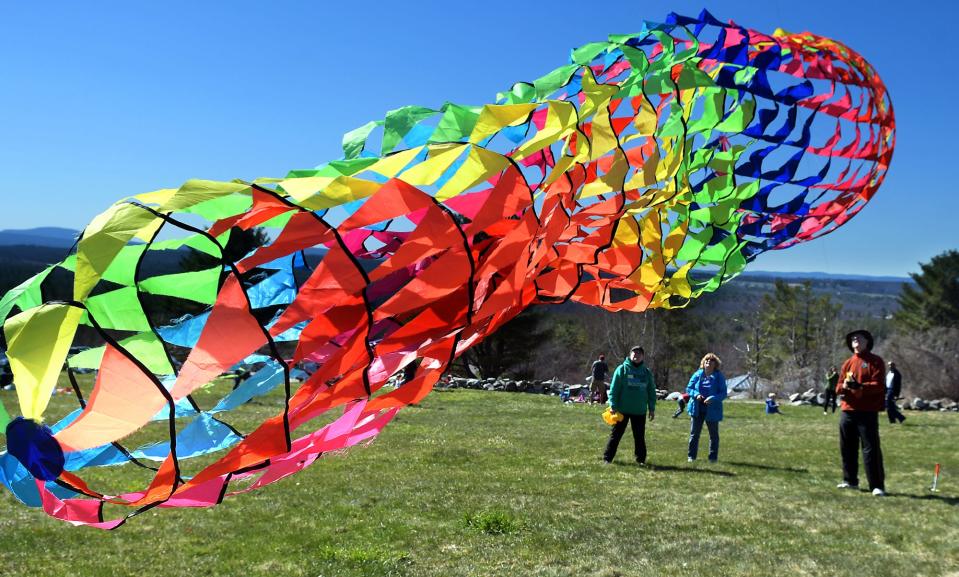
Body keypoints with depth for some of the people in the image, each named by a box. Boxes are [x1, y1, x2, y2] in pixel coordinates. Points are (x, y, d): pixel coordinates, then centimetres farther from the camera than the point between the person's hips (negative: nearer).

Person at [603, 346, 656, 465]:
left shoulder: (647, 372, 7)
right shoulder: (622, 369, -4)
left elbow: (651, 391, 11)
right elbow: (614, 388, -7)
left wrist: (652, 408, 7)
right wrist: (613, 405, -13)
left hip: (640, 411, 3)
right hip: (622, 409, -3)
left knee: (640, 436, 10)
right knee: (616, 434, 2)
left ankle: (641, 459, 22)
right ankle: (607, 458, 8)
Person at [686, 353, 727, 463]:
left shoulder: (719, 376, -4)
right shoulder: (697, 374, 2)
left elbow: (723, 393, -7)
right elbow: (688, 388, 5)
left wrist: (712, 398, -24)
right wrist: (696, 394, -15)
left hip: (712, 410, -2)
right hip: (697, 409, 2)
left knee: (714, 435, 9)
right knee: (694, 433, 7)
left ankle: (713, 457, 19)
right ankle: (691, 456, 16)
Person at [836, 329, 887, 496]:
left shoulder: (875, 361, 0)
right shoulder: (848, 363, 15)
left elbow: (878, 385, -11)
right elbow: (838, 387, 13)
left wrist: (859, 386, -25)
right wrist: (844, 386, -10)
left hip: (867, 412, -6)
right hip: (847, 411, 6)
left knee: (871, 449, -8)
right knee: (847, 448, 11)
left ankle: (877, 486, -5)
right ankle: (850, 480, 22)